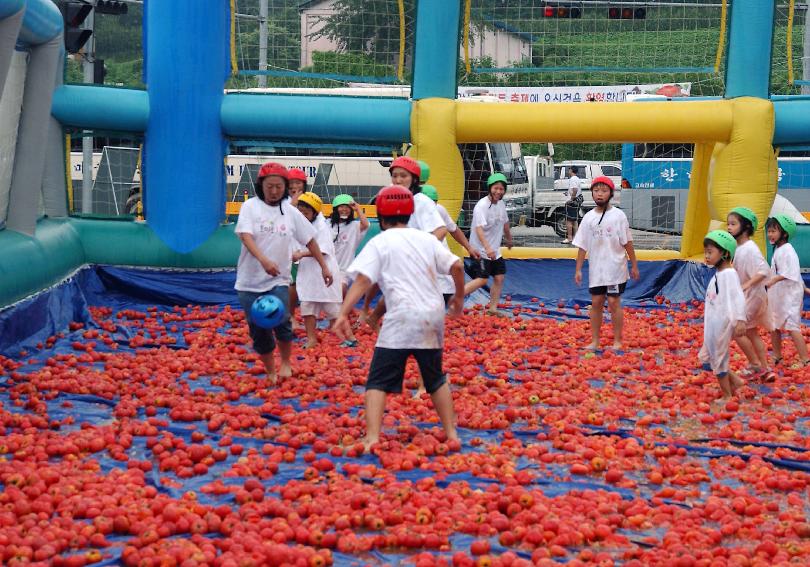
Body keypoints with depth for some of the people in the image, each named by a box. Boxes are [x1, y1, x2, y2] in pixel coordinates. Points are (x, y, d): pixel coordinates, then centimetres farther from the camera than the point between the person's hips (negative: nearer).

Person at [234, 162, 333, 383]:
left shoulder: (291, 212, 5)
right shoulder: (250, 206, -3)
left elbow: (309, 240, 14)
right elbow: (245, 235, -18)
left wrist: (324, 266, 14)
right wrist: (263, 259, -34)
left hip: (278, 280, 0)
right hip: (250, 280, 0)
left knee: (281, 322, -19)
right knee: (258, 330, 3)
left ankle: (285, 362, 6)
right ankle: (270, 373, 21)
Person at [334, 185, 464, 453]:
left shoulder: (379, 242, 2)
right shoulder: (426, 238, 13)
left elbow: (362, 280, -11)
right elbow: (456, 266, 6)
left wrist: (344, 313, -18)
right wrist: (459, 296, 22)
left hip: (402, 318, -4)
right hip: (433, 316, 5)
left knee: (378, 380, -3)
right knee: (436, 378, 22)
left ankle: (372, 438, -19)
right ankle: (451, 432, 24)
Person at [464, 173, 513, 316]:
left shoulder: (501, 204, 5)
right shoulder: (481, 206, -21)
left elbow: (505, 223, 24)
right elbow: (479, 228, -33)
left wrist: (509, 239, 37)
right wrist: (487, 248, -44)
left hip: (495, 251, 8)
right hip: (481, 250, -8)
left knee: (499, 278, 7)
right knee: (482, 279, -14)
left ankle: (493, 308, 16)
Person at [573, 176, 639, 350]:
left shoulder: (618, 215, -5)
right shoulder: (588, 217, 4)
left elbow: (627, 242, -3)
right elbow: (582, 246, 6)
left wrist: (634, 265, -3)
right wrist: (578, 269, 3)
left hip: (615, 268, -3)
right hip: (595, 269, 3)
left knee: (614, 302, -2)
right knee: (596, 303, 7)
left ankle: (617, 341, 8)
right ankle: (595, 341, 15)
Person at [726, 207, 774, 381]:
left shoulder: (750, 249, -21)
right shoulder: (737, 248, 5)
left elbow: (764, 270, -28)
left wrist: (746, 285, -31)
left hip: (752, 296, -9)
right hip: (743, 297, 9)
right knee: (751, 333, 14)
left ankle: (755, 365, 7)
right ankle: (765, 370, 21)